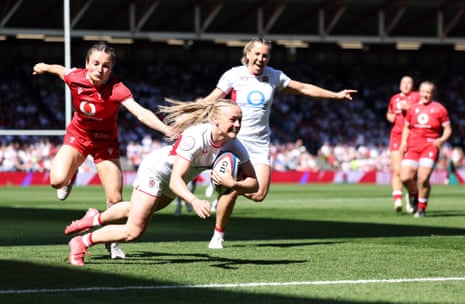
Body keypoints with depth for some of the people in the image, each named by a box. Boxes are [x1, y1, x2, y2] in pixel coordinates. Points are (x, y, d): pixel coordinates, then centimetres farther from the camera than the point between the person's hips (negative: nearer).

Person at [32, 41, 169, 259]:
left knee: (115, 200, -6)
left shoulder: (116, 89, -30)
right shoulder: (75, 77, -20)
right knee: (57, 180, -23)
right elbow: (59, 69, 5)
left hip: (105, 141, -1)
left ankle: (112, 241, 22)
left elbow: (141, 113, -43)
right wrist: (44, 67, 27)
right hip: (77, 135, 1)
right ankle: (71, 177, 17)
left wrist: (168, 130, -59)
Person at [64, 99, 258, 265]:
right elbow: (175, 181, -44)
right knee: (133, 232, -9)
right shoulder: (194, 137, -41)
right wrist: (194, 201, -61)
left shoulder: (233, 145, -23)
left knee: (134, 211, 28)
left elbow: (253, 183, -20)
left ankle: (96, 218, 56)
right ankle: (81, 243, 11)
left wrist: (233, 185, -42)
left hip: (177, 180, 7)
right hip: (155, 168, -7)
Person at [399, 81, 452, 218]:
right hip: (413, 147, 3)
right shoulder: (412, 108, 13)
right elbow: (406, 127, 22)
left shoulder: (439, 109, 3)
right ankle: (415, 195, 22)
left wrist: (442, 140, -15)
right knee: (405, 177, -10)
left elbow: (448, 129, 4)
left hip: (430, 146, -3)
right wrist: (404, 142, 6)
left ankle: (421, 208, 3)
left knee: (423, 178, -17)